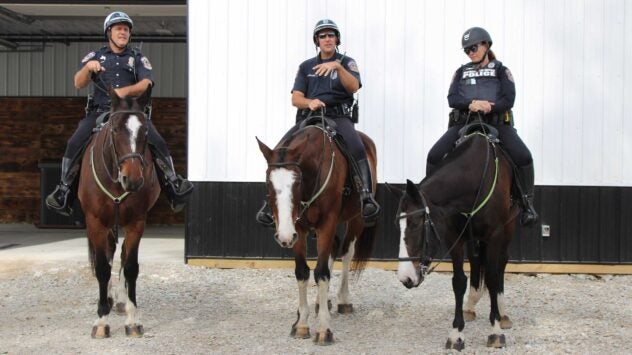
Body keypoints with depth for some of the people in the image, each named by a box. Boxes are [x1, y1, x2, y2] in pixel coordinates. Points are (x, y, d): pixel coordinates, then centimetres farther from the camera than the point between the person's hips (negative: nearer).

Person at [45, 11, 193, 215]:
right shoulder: (95, 57, 16)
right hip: (100, 112, 0)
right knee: (74, 144, -20)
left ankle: (174, 186, -13)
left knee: (158, 143, -22)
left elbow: (146, 84, -3)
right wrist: (87, 68, -15)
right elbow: (78, 84, 6)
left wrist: (126, 91, -22)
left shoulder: (138, 59, 14)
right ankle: (64, 191, -9)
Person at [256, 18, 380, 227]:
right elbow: (296, 98, 10)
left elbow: (354, 86, -7)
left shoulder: (346, 62, 13)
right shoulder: (306, 67, 20)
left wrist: (338, 66, -22)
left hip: (338, 117, -3)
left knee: (356, 147, -35)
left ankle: (366, 196, -39)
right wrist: (309, 102, -13)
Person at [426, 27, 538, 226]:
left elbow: (508, 100, -4)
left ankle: (527, 204, -7)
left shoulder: (500, 71, 9)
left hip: (496, 122, -2)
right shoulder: (462, 72, 18)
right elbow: (452, 99, 3)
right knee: (435, 155, -17)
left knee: (523, 157, -23)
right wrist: (472, 104, -18)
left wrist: (486, 108, -21)